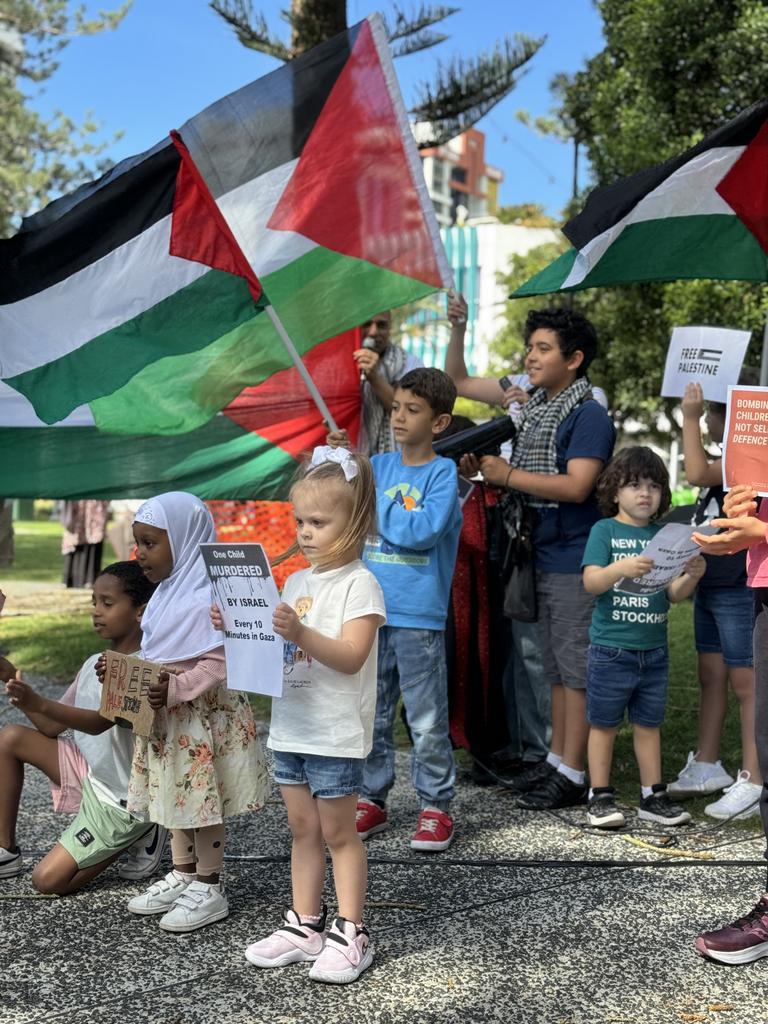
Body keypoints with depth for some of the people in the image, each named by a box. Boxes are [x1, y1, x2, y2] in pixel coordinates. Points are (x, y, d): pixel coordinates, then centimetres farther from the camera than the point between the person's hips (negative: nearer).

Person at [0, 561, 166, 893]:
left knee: (49, 880, -12)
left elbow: (100, 722, -35)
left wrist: (39, 703, -49)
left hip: (123, 801, -8)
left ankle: (133, 837, 9)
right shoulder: (94, 664, 4)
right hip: (88, 773, 8)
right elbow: (52, 728, 5)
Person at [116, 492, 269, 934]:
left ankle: (209, 888, 13)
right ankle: (183, 875, 32)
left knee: (203, 801, 2)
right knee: (177, 796, 18)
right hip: (169, 719, 10)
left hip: (204, 718, -9)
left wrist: (175, 689, -31)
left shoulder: (208, 598, -21)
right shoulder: (166, 593, 10)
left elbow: (220, 664, -24)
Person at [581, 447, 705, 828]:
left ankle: (653, 796, 21)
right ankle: (600, 797, 14)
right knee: (604, 724, 5)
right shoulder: (605, 531, -4)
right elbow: (591, 582, -14)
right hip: (611, 650, -4)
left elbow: (674, 594, 5)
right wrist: (621, 568, -32)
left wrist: (692, 576, -16)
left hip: (653, 650, 4)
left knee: (649, 724, 12)